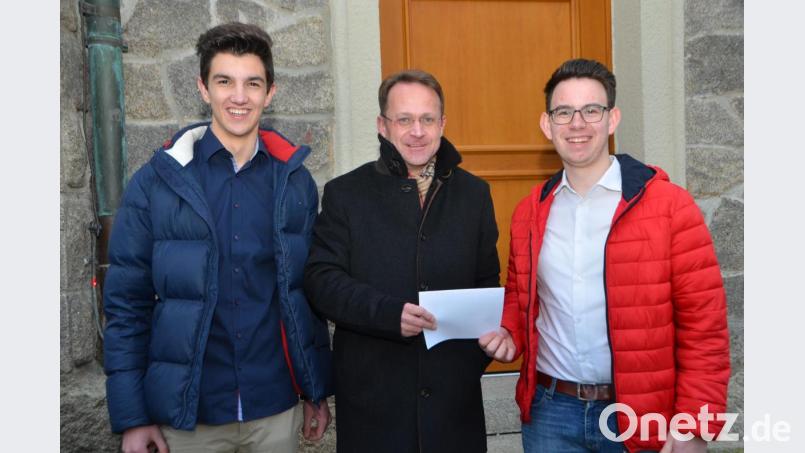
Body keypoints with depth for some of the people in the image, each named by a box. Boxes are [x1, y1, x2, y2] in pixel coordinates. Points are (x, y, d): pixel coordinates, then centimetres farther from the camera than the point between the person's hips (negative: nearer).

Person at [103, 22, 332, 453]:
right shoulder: (156, 181, -7)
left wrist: (317, 390, 7)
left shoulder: (295, 181, -1)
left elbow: (310, 292, 5)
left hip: (277, 405, 2)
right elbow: (126, 303, -4)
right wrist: (131, 416, -5)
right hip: (187, 410, -1)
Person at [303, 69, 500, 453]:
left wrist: (479, 353, -2)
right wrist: (389, 313, -21)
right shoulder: (345, 193, 0)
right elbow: (321, 280, -7)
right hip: (371, 394, -2)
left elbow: (487, 284, 10)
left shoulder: (473, 193, 8)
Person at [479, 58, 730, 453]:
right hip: (550, 411, 4)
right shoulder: (529, 212, 4)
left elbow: (704, 325, -8)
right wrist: (509, 332, -2)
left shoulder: (670, 205, -9)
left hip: (641, 417, -3)